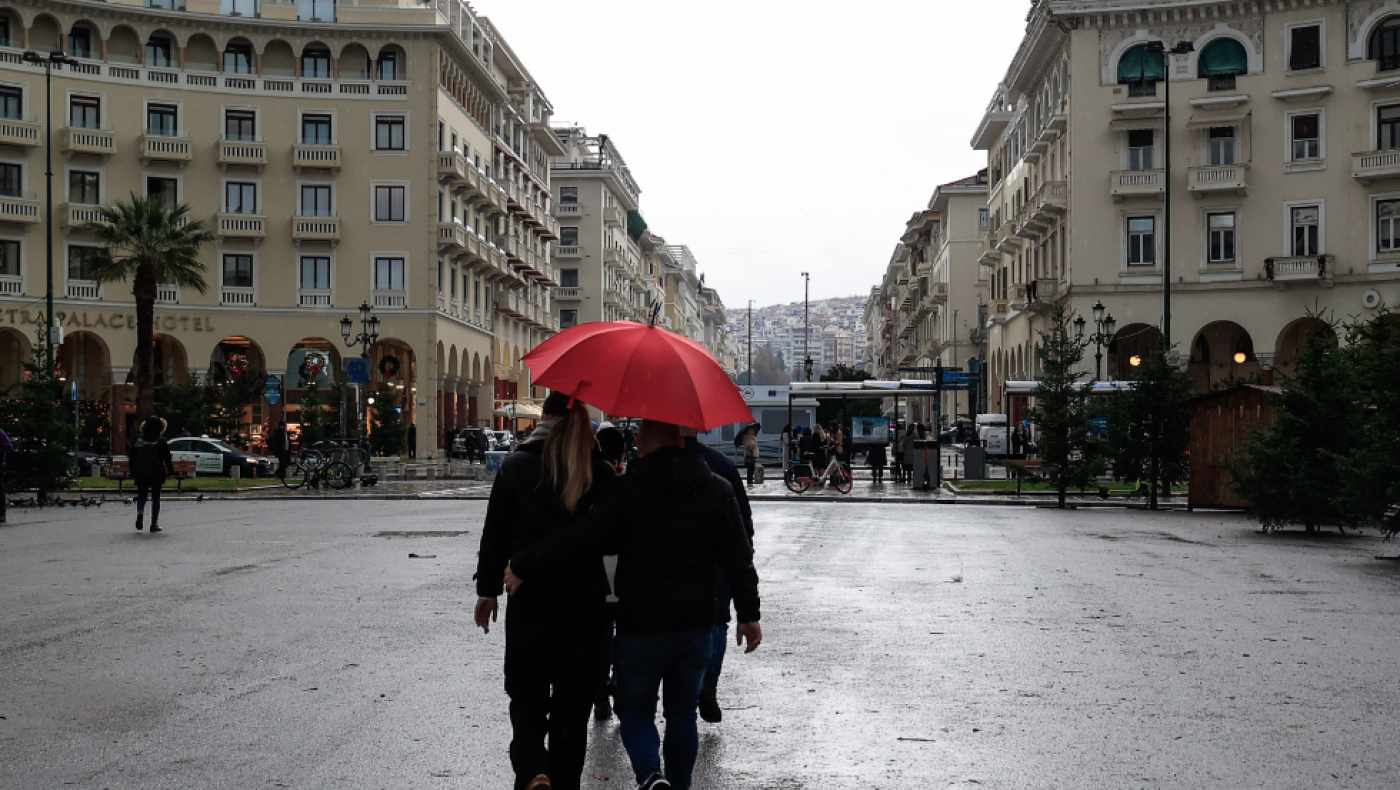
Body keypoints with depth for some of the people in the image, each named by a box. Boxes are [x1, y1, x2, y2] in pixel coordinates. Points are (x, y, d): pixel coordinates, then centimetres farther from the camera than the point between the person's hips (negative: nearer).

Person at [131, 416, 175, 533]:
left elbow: (133, 457, 6)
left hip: (141, 474, 2)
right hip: (156, 474, -2)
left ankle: (140, 512, -17)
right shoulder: (161, 441, -8)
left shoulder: (138, 439, 1)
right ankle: (154, 524, 5)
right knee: (155, 498, 6)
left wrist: (132, 472, 15)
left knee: (141, 495, 14)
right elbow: (167, 458, -6)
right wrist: (170, 471, 4)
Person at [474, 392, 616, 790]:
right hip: (584, 602, 1)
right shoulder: (602, 473, -2)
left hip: (529, 600, -1)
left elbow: (495, 534, -1)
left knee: (527, 696, 9)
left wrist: (487, 590, 8)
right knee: (572, 701, 14)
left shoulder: (515, 467, -4)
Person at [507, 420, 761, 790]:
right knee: (683, 711, 18)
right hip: (695, 624, 4)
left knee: (635, 708, 10)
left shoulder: (628, 490, -11)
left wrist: (524, 567, -4)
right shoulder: (719, 491, 2)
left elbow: (580, 540, -14)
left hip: (640, 625, -3)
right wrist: (749, 614, 14)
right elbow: (740, 561, 6)